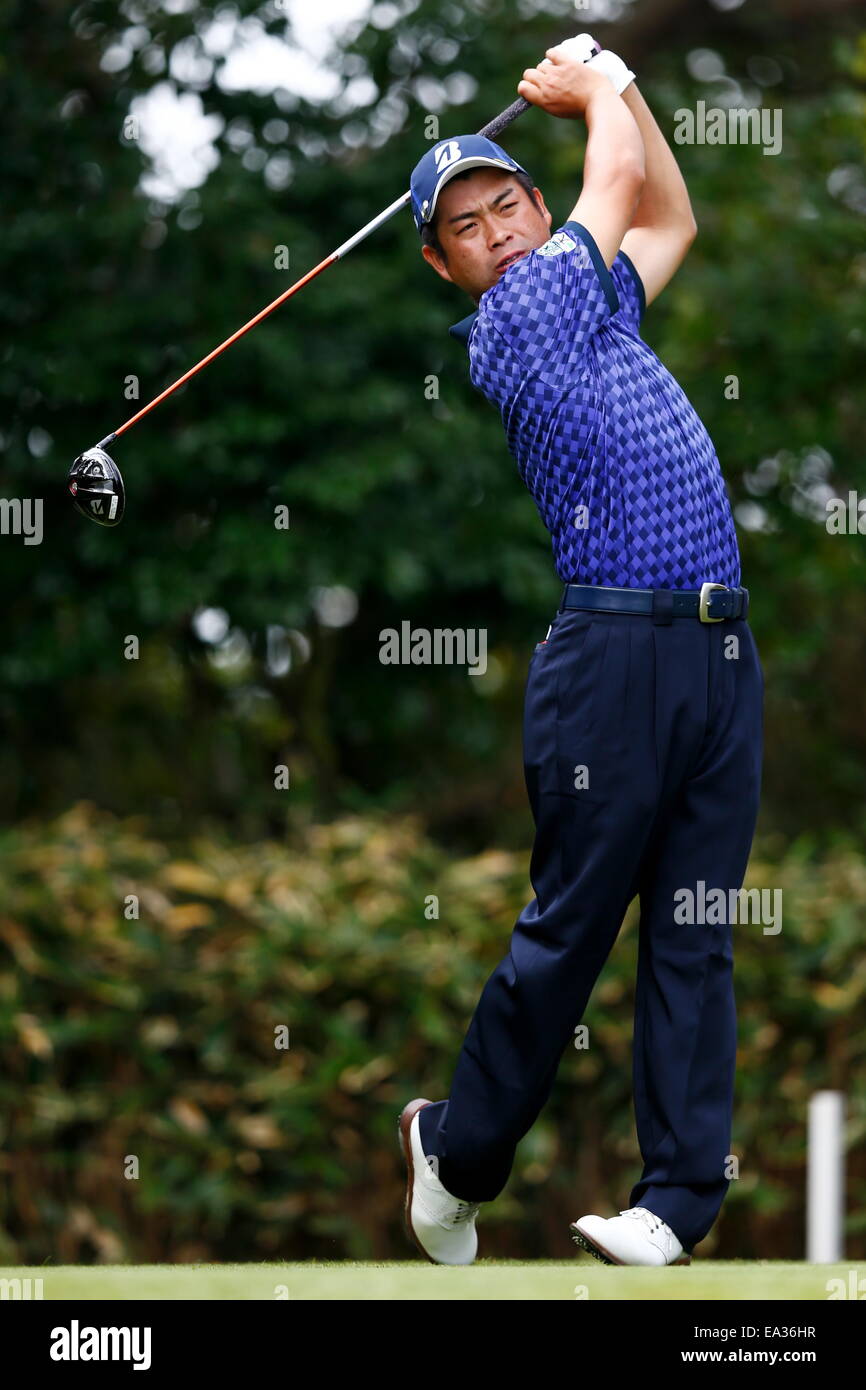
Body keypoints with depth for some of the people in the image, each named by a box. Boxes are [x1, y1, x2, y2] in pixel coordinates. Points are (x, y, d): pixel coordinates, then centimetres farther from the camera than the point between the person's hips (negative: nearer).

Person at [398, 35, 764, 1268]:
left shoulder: (597, 301, 21)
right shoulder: (508, 325, -2)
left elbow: (671, 216, 37)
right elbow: (623, 174, 6)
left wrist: (613, 81, 29)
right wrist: (598, 91, 24)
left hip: (723, 651, 7)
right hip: (615, 648, -7)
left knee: (695, 937, 1)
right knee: (572, 923, -3)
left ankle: (681, 1198, 0)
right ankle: (459, 1151, 15)